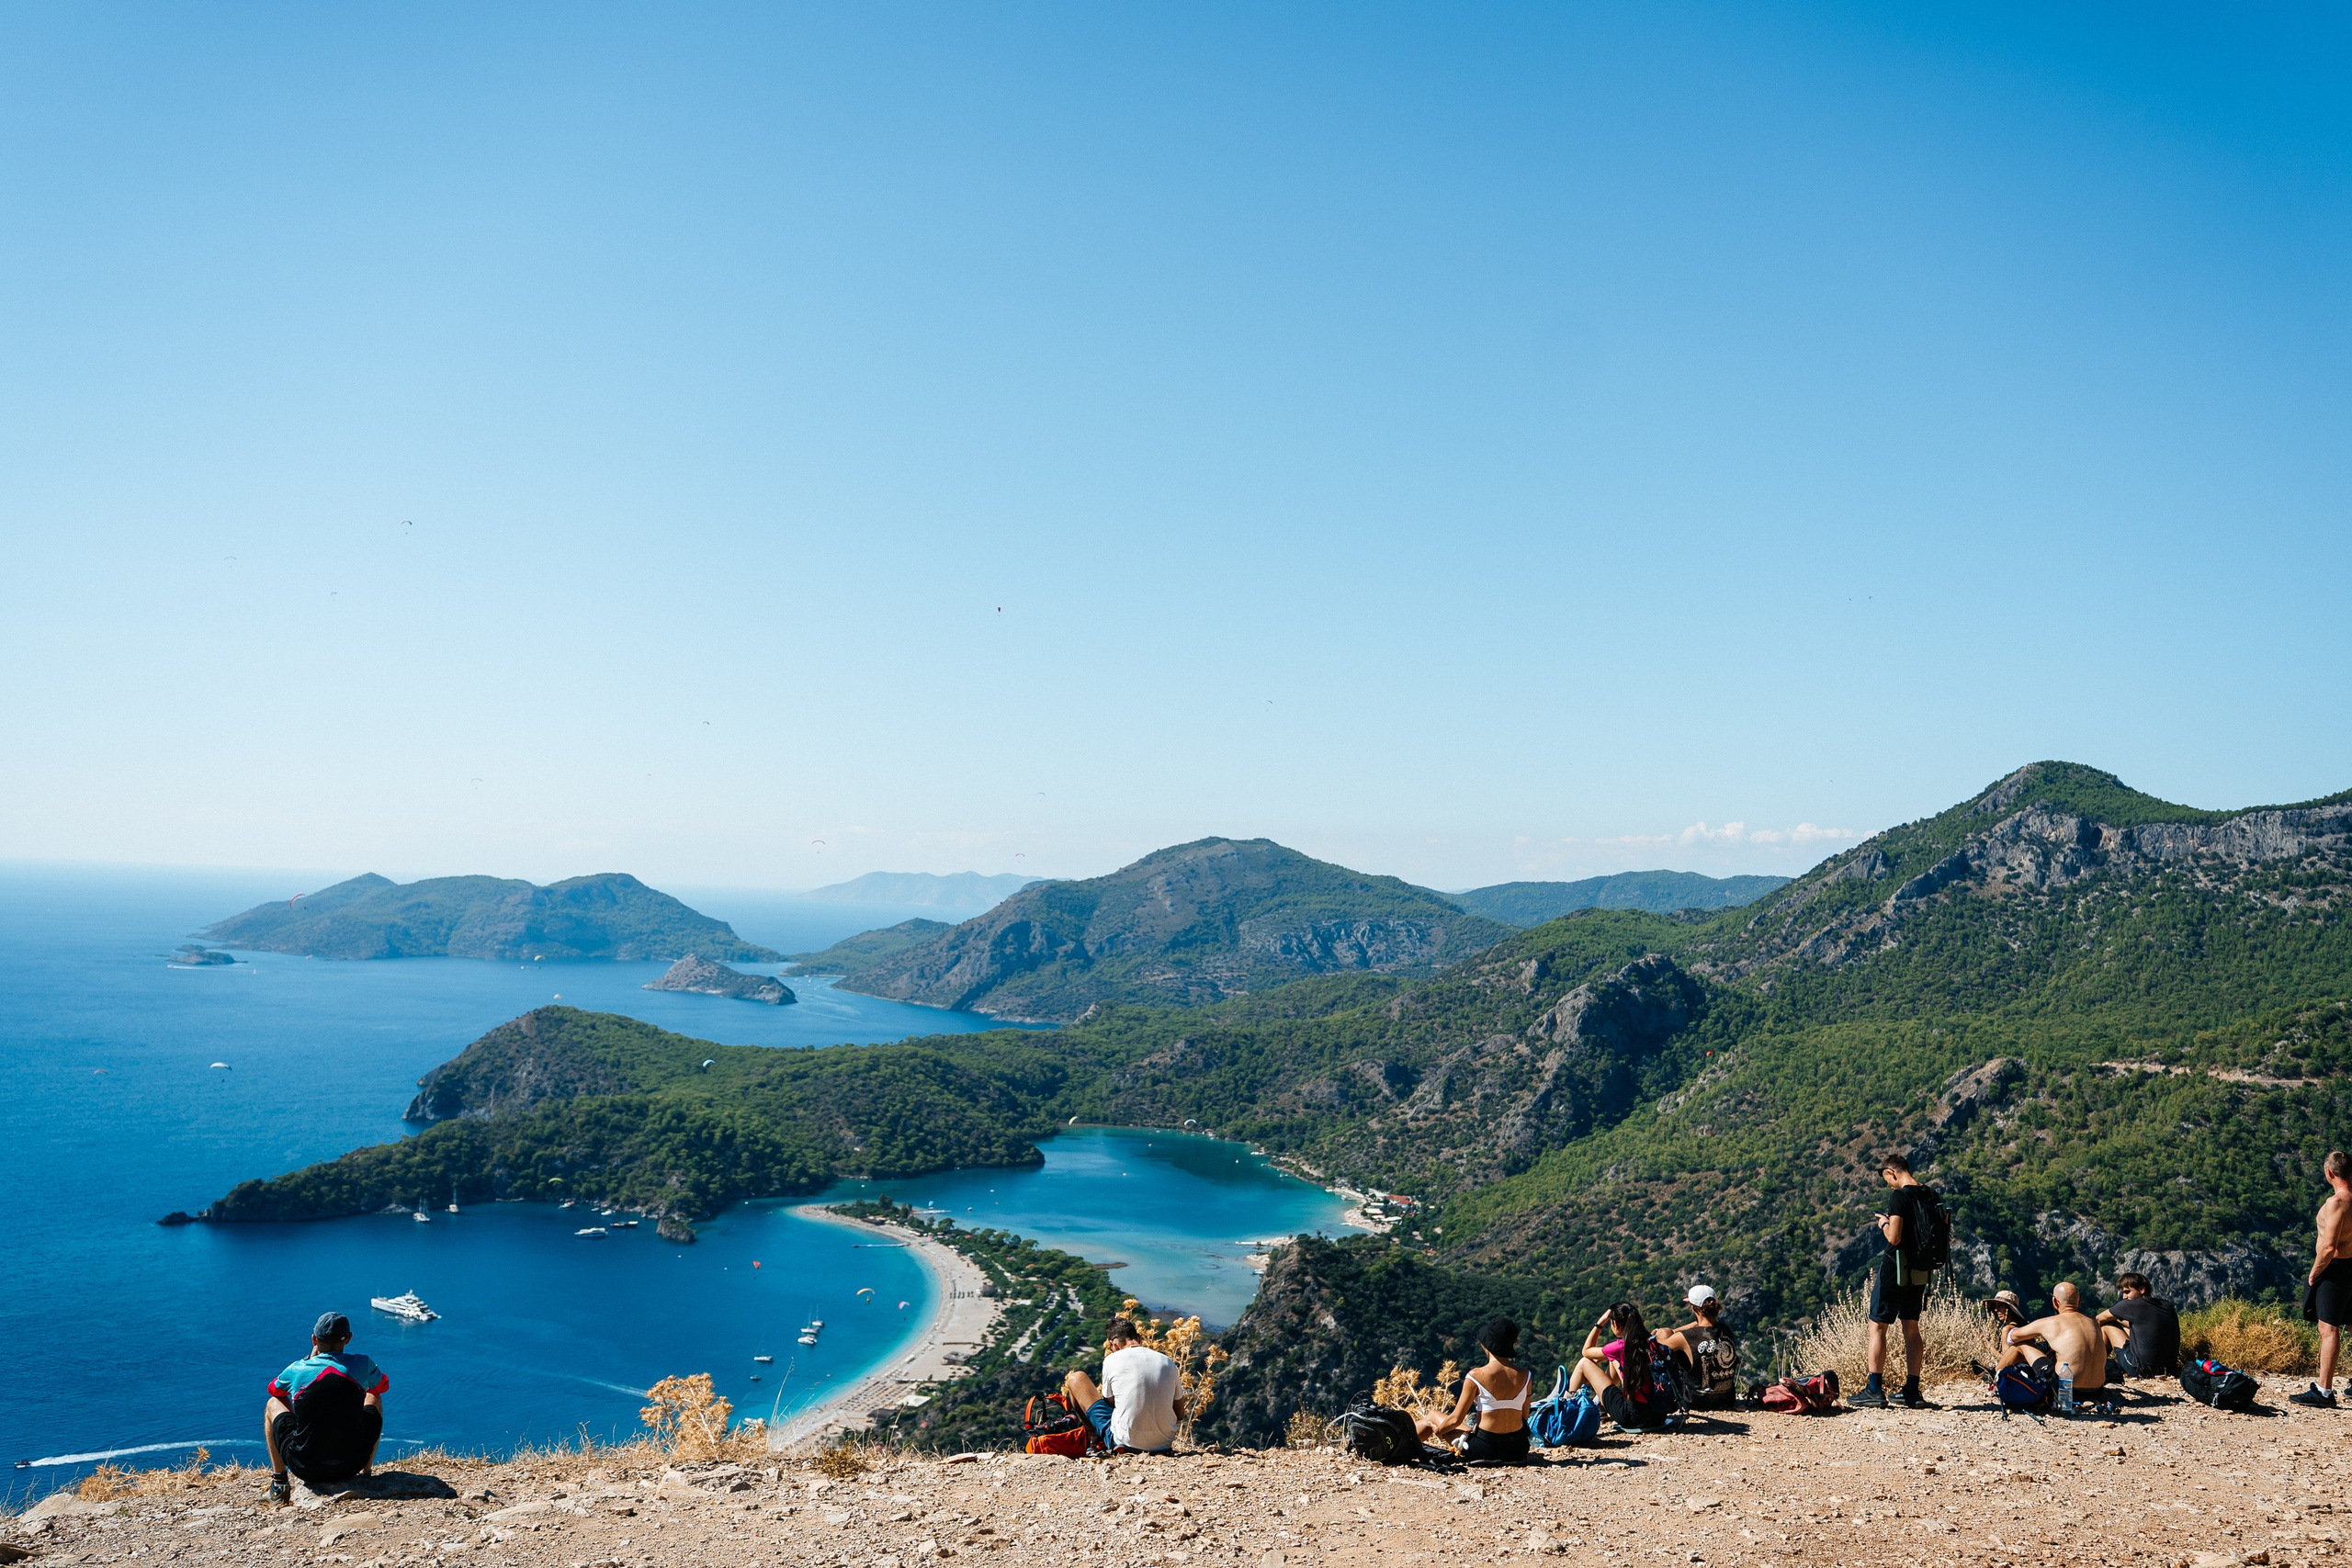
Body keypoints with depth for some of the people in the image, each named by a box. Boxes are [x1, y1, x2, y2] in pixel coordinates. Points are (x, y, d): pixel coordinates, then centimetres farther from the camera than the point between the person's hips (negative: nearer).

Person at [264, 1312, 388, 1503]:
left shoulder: (297, 1370, -6)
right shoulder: (362, 1364, -5)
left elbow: (273, 1389, 20)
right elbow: (383, 1385, 19)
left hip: (306, 1469, 0)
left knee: (273, 1404, 24)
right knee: (373, 1400, 27)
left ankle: (278, 1483, 25)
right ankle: (365, 1472, 29)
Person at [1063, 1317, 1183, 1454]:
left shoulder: (1112, 1360, -7)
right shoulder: (1168, 1363, 2)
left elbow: (1110, 1403, 7)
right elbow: (1180, 1416, 10)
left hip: (1125, 1442, -4)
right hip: (1165, 1443, 4)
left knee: (1076, 1377, 12)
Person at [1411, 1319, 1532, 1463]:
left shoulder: (1476, 1376, -14)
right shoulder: (1524, 1377, -3)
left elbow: (1456, 1419, -9)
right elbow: (1524, 1418, 7)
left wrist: (1438, 1430, 12)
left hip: (1486, 1449, -4)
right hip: (1518, 1450, 4)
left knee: (1432, 1418, 22)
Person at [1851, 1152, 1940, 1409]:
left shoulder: (1900, 1197, -18)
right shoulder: (1931, 1195, 7)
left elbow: (1894, 1238, -25)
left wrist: (1884, 1224, -3)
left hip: (1896, 1269, -8)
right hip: (1920, 1272, 8)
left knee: (1877, 1327, 0)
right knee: (1911, 1328, 15)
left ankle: (1875, 1391, -1)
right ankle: (1912, 1391, 17)